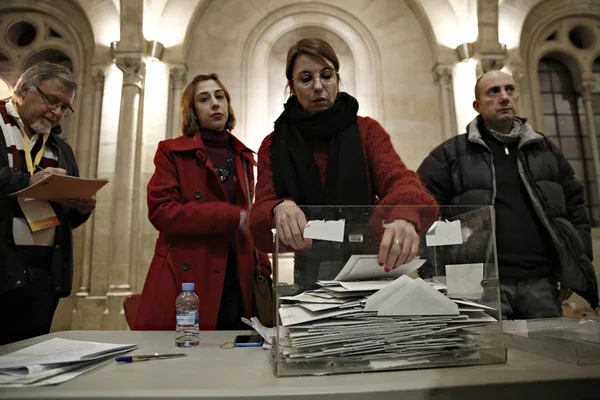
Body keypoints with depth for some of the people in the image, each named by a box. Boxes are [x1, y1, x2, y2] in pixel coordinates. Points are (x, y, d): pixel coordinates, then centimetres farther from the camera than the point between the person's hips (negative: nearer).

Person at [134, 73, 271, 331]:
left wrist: (262, 270, 5)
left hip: (238, 284, 4)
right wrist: (231, 216, -17)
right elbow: (160, 211, -10)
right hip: (187, 281, -3)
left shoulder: (242, 157, 16)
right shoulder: (173, 152, 3)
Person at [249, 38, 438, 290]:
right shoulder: (273, 145, 6)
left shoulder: (367, 131, 5)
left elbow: (398, 179, -11)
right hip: (306, 274, 0)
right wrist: (279, 209, -28)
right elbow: (259, 220, -4)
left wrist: (405, 216, -33)